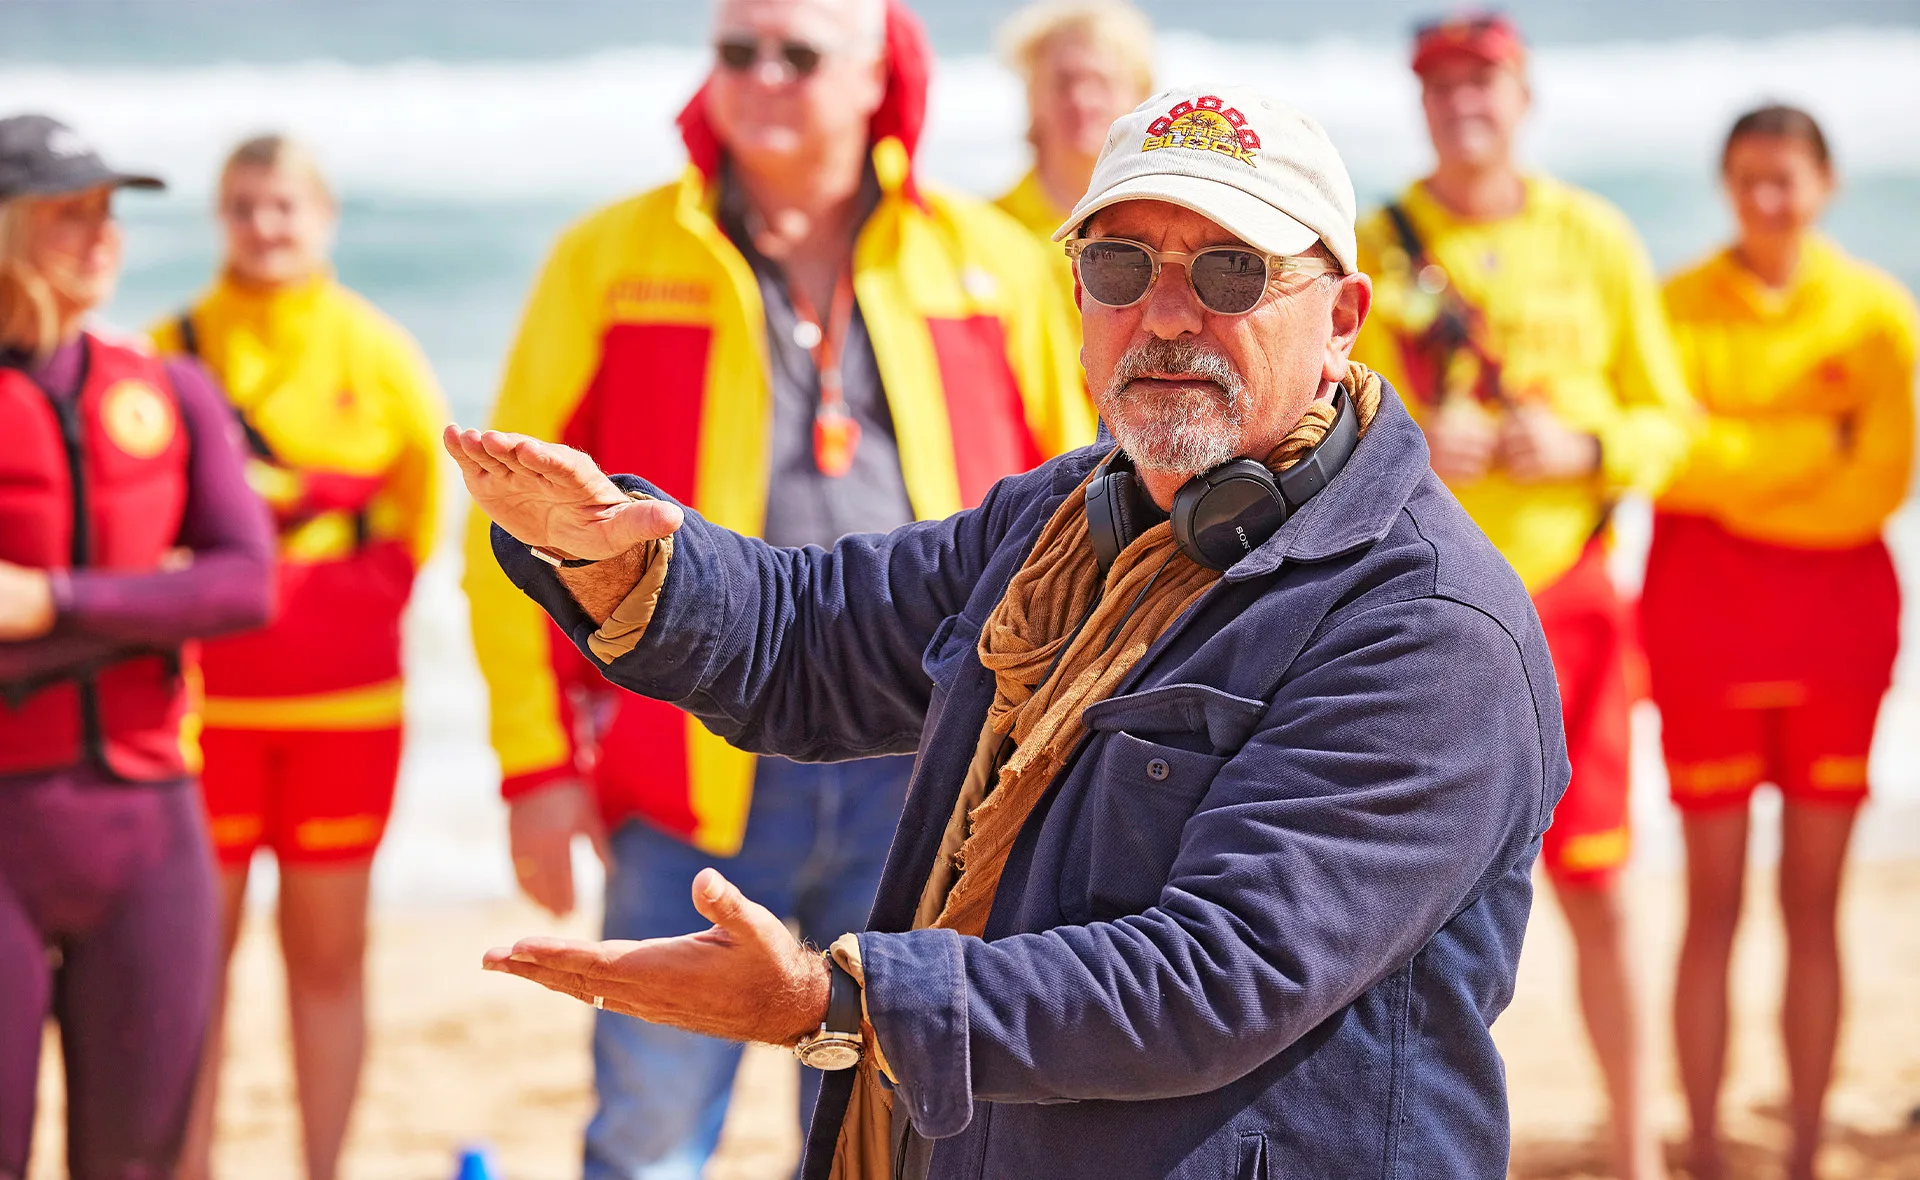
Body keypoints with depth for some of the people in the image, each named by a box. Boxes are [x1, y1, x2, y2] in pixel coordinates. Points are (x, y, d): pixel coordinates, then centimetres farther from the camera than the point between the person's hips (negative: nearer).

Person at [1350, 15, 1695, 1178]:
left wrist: (1583, 448, -13)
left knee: (1600, 895, 3)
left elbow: (1668, 417, 6)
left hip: (1567, 595, 1)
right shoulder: (1369, 248, 2)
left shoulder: (1595, 240, 4)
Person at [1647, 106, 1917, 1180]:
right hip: (1705, 612, -1)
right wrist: (1818, 446, -15)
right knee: (1714, 902, 0)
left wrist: (1735, 473, -9)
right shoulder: (1681, 305, 3)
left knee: (1815, 902, 5)